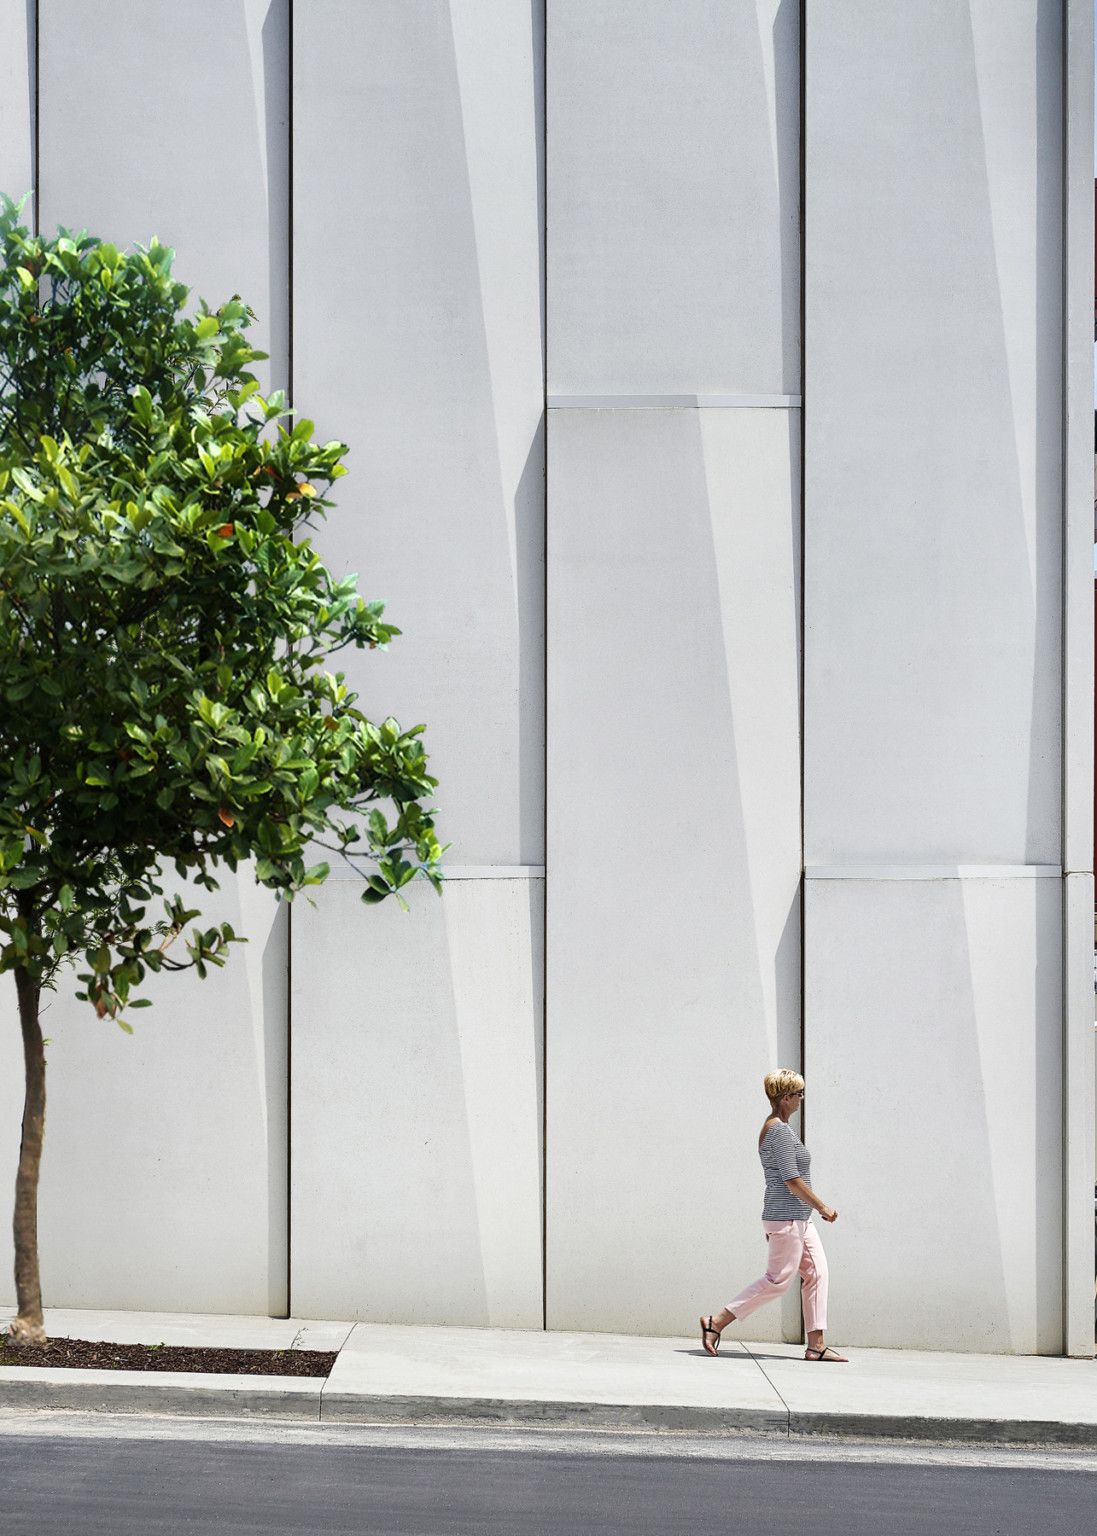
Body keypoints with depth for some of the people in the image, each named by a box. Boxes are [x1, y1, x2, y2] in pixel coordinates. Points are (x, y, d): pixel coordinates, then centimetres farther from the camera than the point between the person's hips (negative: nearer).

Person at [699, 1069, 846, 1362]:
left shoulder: (772, 1128, 16)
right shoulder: (780, 1131, -16)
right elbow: (791, 1180, -20)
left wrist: (772, 1223, 23)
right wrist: (822, 1207, -13)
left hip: (797, 1219, 10)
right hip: (788, 1218, -10)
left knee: (817, 1273, 6)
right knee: (778, 1280, -7)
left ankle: (816, 1344, 4)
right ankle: (717, 1323, -3)